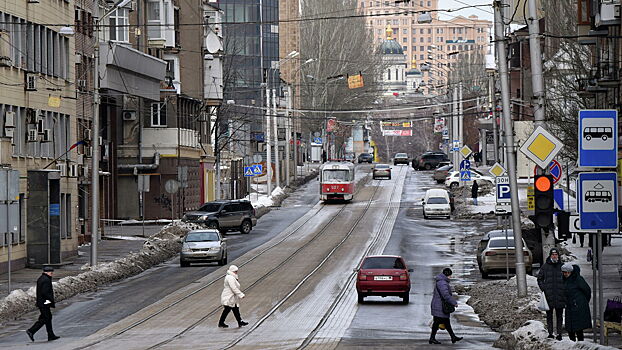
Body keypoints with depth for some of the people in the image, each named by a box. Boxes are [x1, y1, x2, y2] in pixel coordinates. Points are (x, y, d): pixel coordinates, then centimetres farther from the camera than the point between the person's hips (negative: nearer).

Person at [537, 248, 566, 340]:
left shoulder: (562, 266, 5)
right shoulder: (545, 267, 3)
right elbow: (539, 278, 10)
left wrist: (565, 290, 0)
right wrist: (543, 288, -3)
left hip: (560, 296, 0)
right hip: (549, 295, 0)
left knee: (559, 316, 5)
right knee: (549, 315, 4)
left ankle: (559, 333, 10)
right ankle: (550, 333, 9)